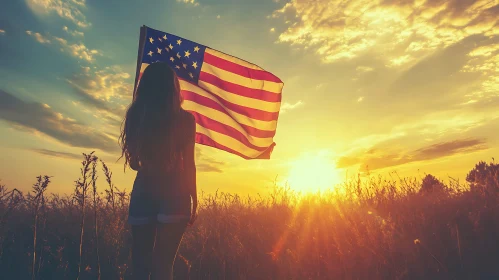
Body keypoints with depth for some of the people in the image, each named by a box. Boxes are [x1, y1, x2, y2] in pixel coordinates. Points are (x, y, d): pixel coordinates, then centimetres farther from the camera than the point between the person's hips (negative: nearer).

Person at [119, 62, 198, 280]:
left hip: (143, 192, 3)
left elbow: (133, 162, 9)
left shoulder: (135, 116, 3)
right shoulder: (184, 119, -5)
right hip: (173, 193, -3)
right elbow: (188, 164, -5)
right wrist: (194, 200, 5)